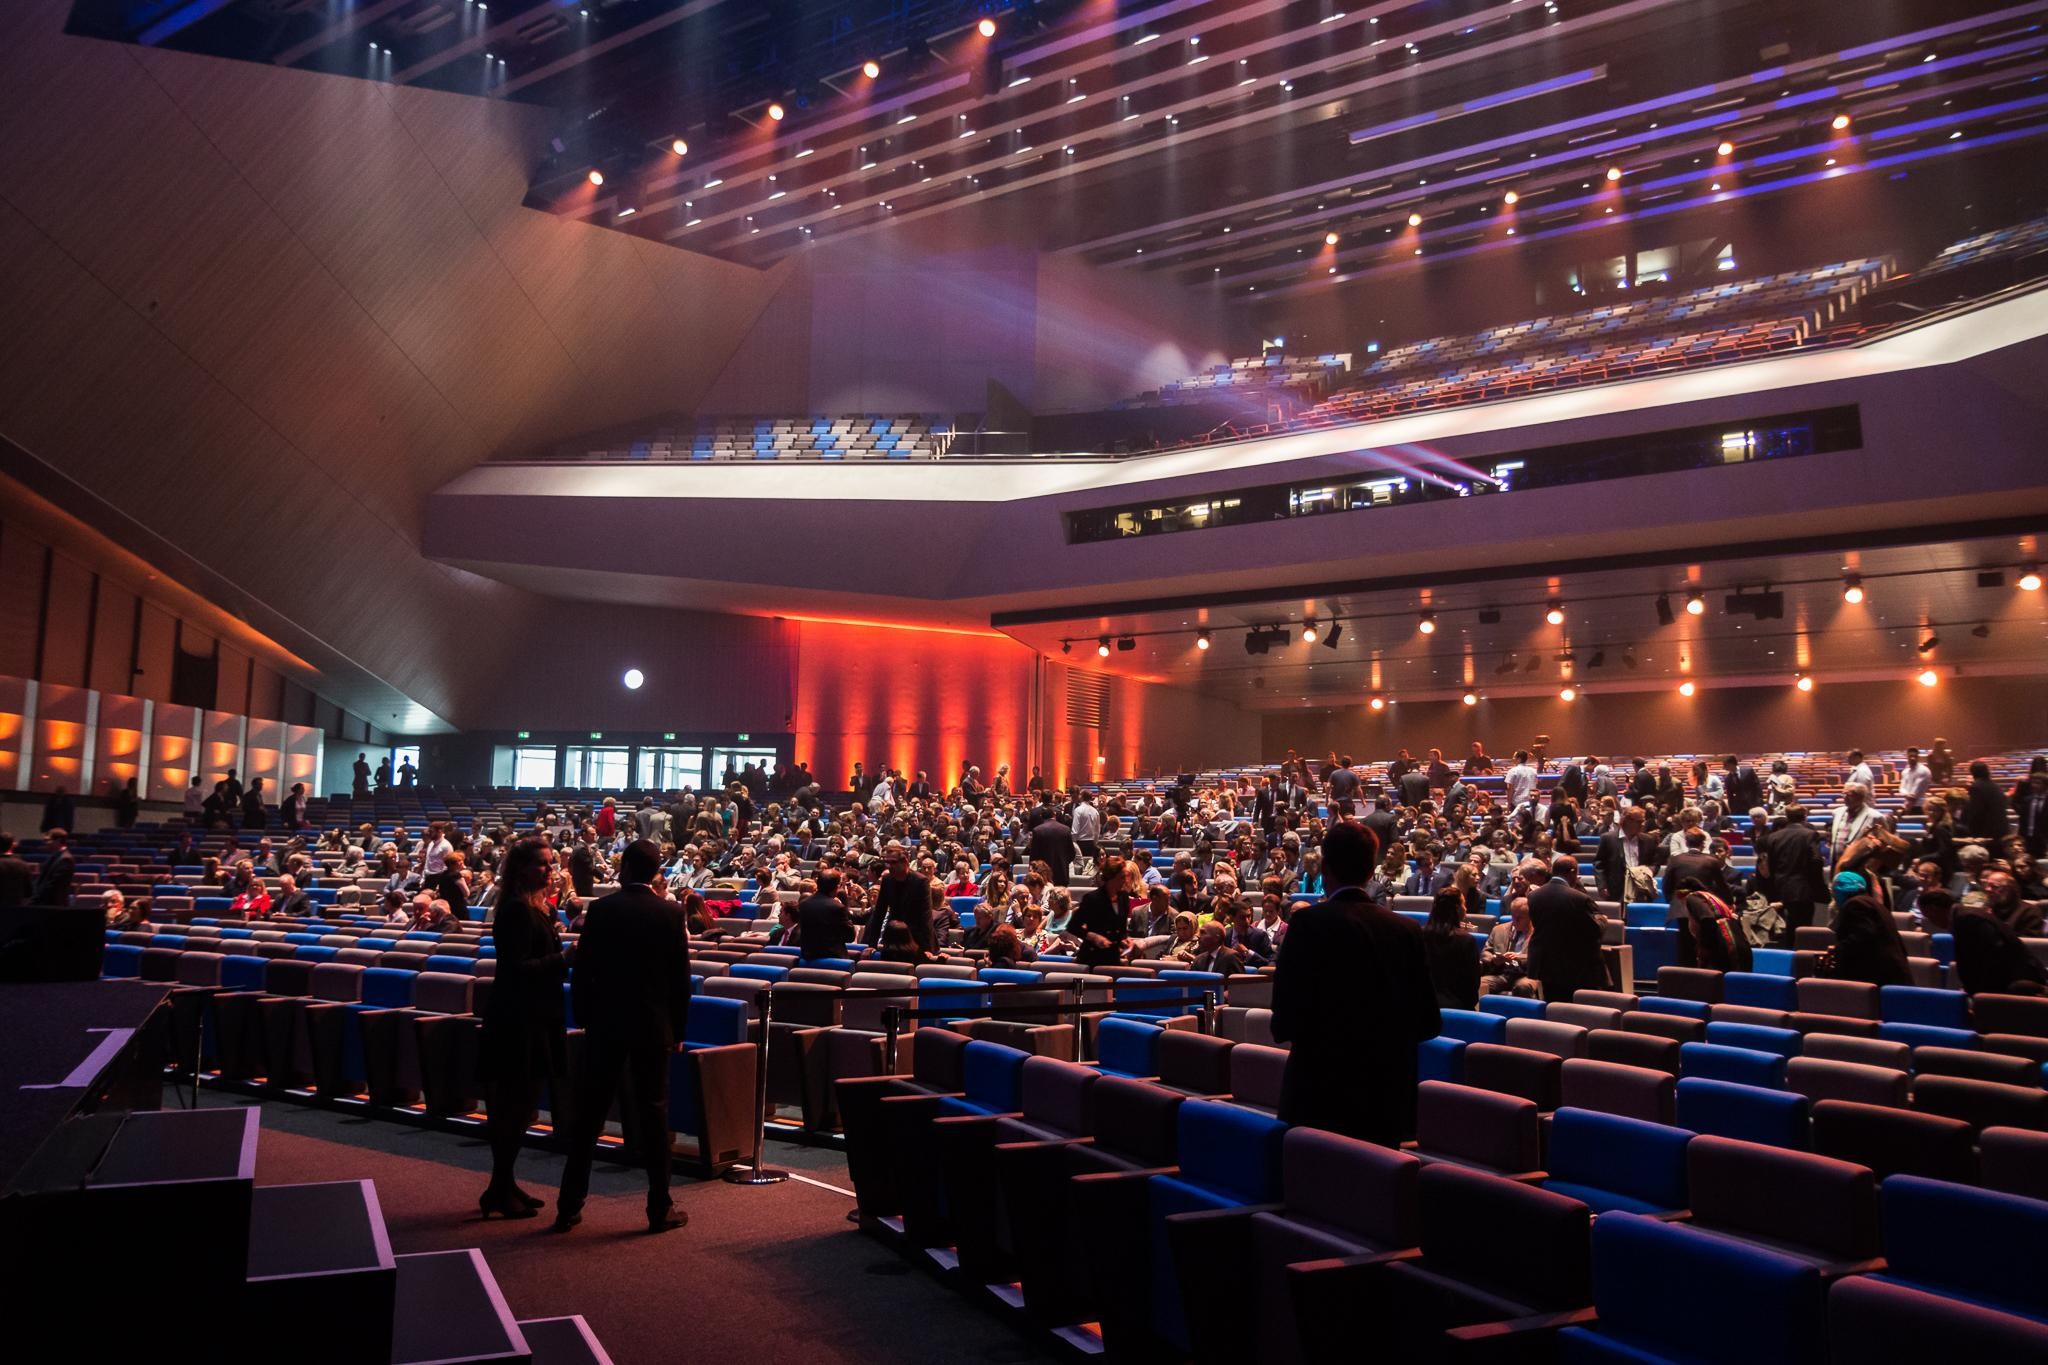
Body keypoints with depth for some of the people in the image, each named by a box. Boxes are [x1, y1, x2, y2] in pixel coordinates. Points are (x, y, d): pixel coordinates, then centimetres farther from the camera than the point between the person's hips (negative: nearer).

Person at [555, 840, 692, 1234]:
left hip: (604, 1024, 1)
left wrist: (583, 1018, 10)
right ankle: (660, 1208, 9)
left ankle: (569, 1206, 15)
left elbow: (582, 972, -2)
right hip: (653, 1025, -1)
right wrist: (678, 1028, 7)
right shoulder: (670, 913, -5)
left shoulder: (601, 909, -4)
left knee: (589, 1113, 9)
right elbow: (681, 977, -2)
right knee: (653, 1113, 5)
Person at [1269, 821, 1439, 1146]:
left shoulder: (1310, 923, -13)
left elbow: (1285, 1019, -16)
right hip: (1389, 1098, 5)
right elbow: (1428, 1022, 5)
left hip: (1322, 1096, -5)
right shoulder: (1407, 929, 1)